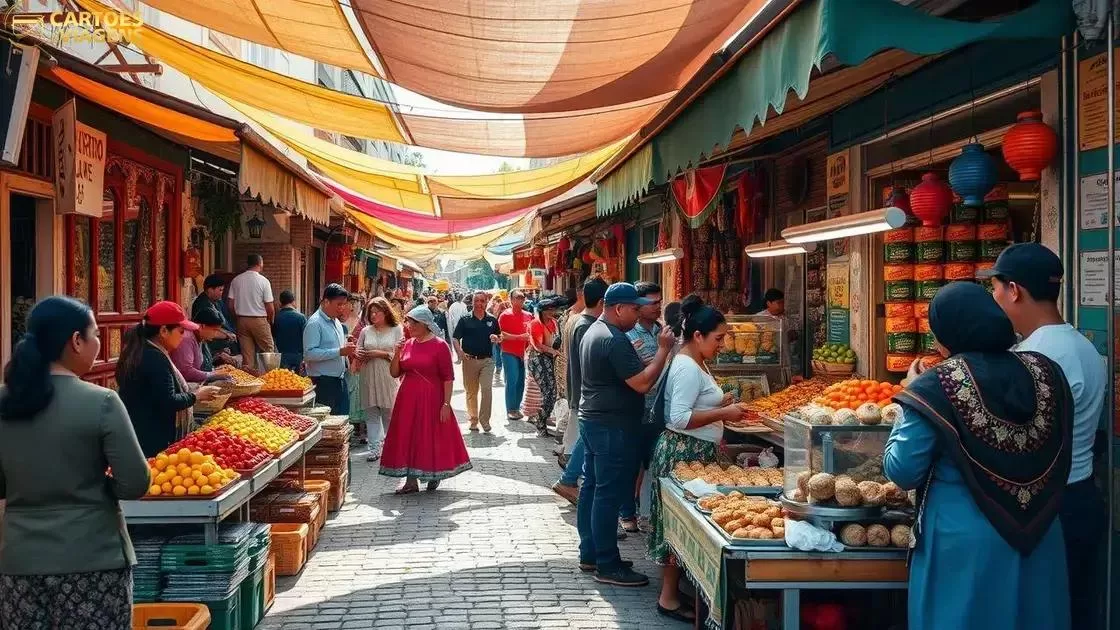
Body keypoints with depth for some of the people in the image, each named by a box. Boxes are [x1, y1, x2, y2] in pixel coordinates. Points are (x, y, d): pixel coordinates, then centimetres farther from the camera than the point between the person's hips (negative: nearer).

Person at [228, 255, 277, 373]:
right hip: (259, 320, -4)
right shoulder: (263, 281, -10)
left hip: (242, 320, 4)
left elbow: (231, 305, 3)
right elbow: (270, 308, -9)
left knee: (247, 353, 7)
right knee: (268, 350, 5)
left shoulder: (236, 280, 2)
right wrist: (270, 321, 8)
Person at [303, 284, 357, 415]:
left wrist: (347, 349, 6)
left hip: (340, 379, 9)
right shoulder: (315, 323, -12)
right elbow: (309, 353, -23)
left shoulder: (336, 322, 16)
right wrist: (339, 352, -24)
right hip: (323, 383, -9)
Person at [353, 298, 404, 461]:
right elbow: (358, 351, 12)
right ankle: (374, 447, 2)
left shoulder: (396, 330, 3)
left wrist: (379, 353, -12)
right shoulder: (366, 331, 12)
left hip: (388, 378, -3)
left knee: (389, 413, 1)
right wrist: (357, 356, -11)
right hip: (368, 378, 3)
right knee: (371, 414, 0)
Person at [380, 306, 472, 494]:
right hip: (408, 399, 5)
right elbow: (394, 373, 9)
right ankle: (411, 481, 13)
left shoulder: (439, 345, -9)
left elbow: (448, 377, -11)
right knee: (408, 436, 6)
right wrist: (397, 353, -7)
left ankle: (435, 475, 25)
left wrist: (446, 403, -16)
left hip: (431, 399, -5)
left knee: (432, 436, 4)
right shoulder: (407, 344, 8)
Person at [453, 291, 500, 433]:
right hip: (469, 360, -1)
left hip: (487, 360, 1)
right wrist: (460, 352, -21)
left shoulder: (492, 320, 8)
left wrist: (496, 338, -6)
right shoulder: (465, 320, 1)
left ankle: (484, 420, -1)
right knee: (471, 392, 9)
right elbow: (456, 338, -3)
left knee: (487, 389, -10)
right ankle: (473, 420, 21)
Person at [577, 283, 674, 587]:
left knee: (592, 488, 15)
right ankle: (608, 566, -1)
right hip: (612, 428, -11)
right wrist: (663, 349, -17)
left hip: (592, 421, 11)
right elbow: (642, 383, -24)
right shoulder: (614, 340, -20)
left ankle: (590, 554, 24)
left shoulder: (593, 331, 13)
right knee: (609, 495, -6)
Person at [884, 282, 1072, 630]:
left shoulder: (936, 388, -16)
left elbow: (903, 472, -9)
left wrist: (912, 397, 0)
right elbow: (1059, 458, 12)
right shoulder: (1046, 373, 0)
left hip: (965, 541, -4)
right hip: (1039, 536, 5)